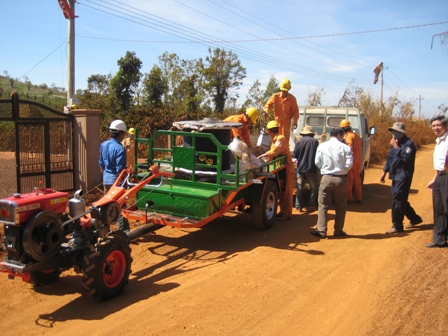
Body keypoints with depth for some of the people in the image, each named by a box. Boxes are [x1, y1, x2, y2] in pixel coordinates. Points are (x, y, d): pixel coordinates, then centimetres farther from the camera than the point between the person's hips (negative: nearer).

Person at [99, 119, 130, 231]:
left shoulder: (103, 145, 4)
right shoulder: (120, 148, -19)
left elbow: (101, 164, 14)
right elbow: (120, 169, -20)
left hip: (106, 180, 8)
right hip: (116, 180, -8)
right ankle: (123, 231, 4)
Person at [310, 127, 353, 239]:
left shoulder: (322, 146, -2)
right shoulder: (345, 148, -6)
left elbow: (317, 163, 0)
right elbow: (349, 164, -8)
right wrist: (340, 167, 11)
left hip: (326, 178, 0)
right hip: (341, 179, 0)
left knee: (323, 205, 7)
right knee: (340, 206, 13)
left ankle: (321, 231, 4)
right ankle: (338, 230, 18)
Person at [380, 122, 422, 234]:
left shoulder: (409, 143, -13)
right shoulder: (395, 143, 15)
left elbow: (407, 158, -28)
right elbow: (389, 158, 22)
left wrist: (396, 147, -21)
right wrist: (384, 172, 20)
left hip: (404, 177, -9)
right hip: (396, 176, 9)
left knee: (397, 201, -7)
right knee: (401, 200, 16)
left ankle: (397, 226, 2)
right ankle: (414, 218, 33)